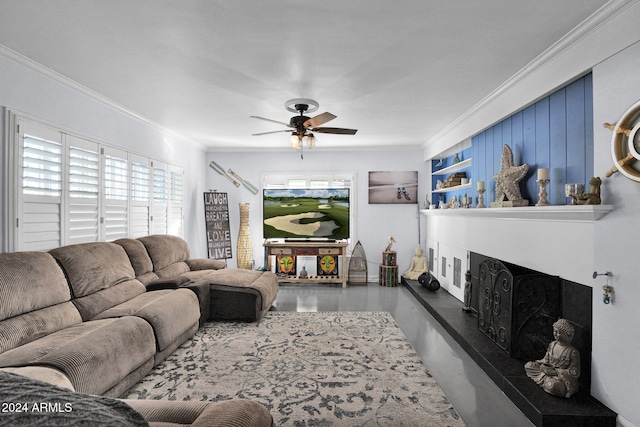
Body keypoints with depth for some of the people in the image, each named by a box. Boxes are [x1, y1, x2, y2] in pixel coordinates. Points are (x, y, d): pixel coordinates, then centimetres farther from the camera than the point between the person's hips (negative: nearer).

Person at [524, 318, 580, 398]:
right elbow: (546, 359, 13)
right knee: (528, 365, -7)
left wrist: (556, 371, -22)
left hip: (563, 378, -6)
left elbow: (575, 373, -16)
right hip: (548, 370, 7)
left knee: (552, 385, -38)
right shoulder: (552, 344, 3)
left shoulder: (573, 352, -17)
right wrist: (543, 365, -9)